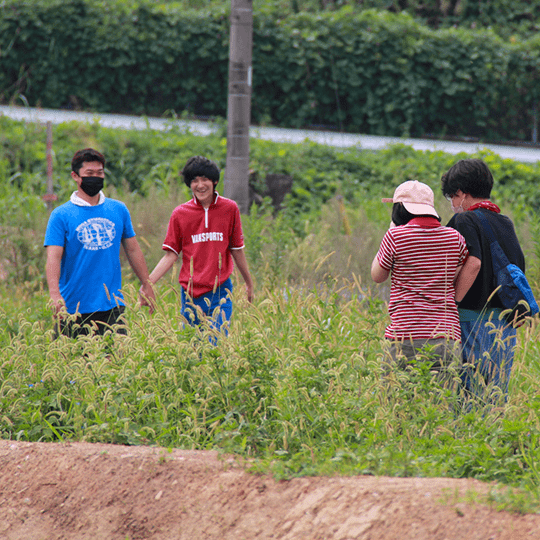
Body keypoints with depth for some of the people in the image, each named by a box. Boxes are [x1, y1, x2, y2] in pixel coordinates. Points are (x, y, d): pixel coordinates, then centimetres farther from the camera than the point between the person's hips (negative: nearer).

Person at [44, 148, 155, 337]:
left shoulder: (119, 210, 10)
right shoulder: (61, 216, -2)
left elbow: (133, 250, 20)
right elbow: (53, 258, -12)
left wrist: (146, 285, 21)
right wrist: (55, 296, -26)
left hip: (113, 306, 3)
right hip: (74, 310, -3)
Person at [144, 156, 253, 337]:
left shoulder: (230, 209, 2)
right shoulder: (180, 214, 1)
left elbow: (237, 249, 12)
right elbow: (171, 254, 2)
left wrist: (249, 282, 20)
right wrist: (148, 283, -9)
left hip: (220, 291, -1)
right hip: (191, 293, 1)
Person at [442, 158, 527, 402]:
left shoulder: (465, 221, -9)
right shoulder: (506, 223, 13)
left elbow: (473, 262, -23)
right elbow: (519, 267, 15)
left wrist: (453, 301, -17)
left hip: (474, 319, -7)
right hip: (506, 323, 7)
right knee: (497, 395, 11)